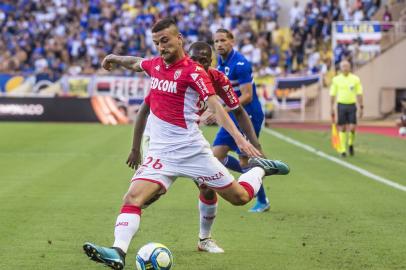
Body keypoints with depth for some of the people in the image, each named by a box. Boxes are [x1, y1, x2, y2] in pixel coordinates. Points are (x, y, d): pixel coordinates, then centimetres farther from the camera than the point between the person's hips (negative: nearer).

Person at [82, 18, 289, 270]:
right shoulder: (155, 64, 8)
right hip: (160, 151, 5)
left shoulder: (193, 71, -12)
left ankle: (259, 168, 36)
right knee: (133, 197, -19)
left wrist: (238, 137, -31)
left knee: (240, 197, 5)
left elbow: (215, 106, -21)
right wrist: (116, 58, 28)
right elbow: (136, 63, 35)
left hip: (191, 149, -5)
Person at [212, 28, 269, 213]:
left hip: (248, 116, -8)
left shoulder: (240, 64, -19)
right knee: (217, 155, 2)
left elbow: (247, 96, -23)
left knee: (244, 161, -4)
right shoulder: (221, 63, 8)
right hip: (233, 117, 8)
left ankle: (262, 201, 13)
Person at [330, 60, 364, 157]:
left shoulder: (355, 79, 3)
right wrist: (332, 108, 1)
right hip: (341, 105, 0)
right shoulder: (336, 79, 3)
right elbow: (332, 95, 5)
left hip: (352, 105, 0)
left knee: (352, 128, -8)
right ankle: (342, 150, 6)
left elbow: (359, 94, 4)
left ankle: (351, 144, 19)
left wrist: (361, 107, 0)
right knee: (342, 129, 1)